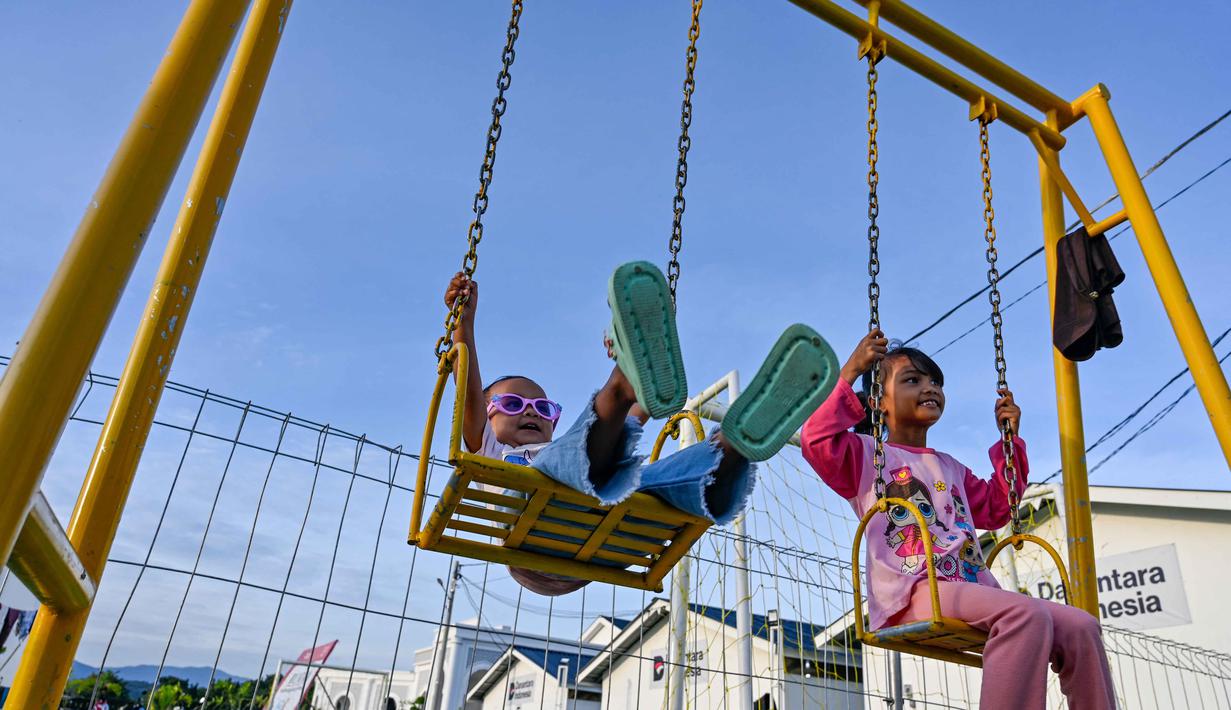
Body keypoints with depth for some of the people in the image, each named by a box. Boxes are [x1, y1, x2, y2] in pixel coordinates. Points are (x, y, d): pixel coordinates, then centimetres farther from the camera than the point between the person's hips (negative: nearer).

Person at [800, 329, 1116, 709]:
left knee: (1080, 626, -12)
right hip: (913, 595, -7)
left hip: (973, 590, 8)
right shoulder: (867, 454, 9)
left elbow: (995, 509, 38)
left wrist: (1009, 441, 33)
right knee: (1027, 614, -31)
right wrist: (849, 374, -13)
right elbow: (816, 441, -10)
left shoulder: (951, 468, 32)